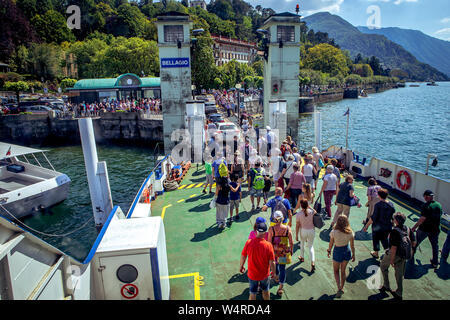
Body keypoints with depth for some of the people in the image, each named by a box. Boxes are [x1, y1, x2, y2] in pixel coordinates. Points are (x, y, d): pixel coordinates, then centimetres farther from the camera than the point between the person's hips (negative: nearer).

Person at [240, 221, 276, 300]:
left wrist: (241, 266, 13)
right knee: (266, 291, 27)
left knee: (253, 293, 19)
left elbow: (243, 256, -6)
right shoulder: (268, 245, -24)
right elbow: (272, 262, -16)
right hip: (265, 274, 0)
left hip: (252, 274, 0)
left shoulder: (249, 242, -21)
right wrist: (273, 272, 4)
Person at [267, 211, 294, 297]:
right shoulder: (287, 228, -16)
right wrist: (291, 250, 11)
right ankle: (280, 289, 21)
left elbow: (269, 242, -15)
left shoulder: (271, 229, -21)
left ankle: (277, 276, 56)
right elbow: (291, 242, -7)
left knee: (275, 263, 30)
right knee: (282, 269, 14)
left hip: (274, 251, 0)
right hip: (284, 252, 0)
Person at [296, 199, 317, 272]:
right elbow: (315, 212, 12)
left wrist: (296, 235, -3)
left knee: (302, 244, 26)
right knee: (310, 246, 15)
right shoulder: (312, 212, -15)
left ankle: (302, 257, 47)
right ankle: (312, 263, 5)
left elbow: (297, 226, -12)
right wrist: (309, 207, 8)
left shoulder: (298, 214, -20)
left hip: (303, 231, -1)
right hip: (311, 231, 1)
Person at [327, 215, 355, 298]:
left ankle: (339, 289, 10)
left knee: (336, 271, 22)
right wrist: (353, 255, 11)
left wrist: (329, 251, 9)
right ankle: (342, 288, 37)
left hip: (337, 252, -3)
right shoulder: (350, 232, -18)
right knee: (343, 271, 24)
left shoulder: (333, 232, -25)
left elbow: (331, 244, -10)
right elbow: (352, 245, -6)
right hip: (347, 252, 3)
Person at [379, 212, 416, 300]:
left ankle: (386, 285, 26)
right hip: (404, 256, 6)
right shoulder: (408, 229, -5)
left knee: (383, 265, 21)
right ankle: (399, 294, 31)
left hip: (395, 254, -6)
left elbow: (394, 247, -25)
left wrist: (392, 260, -17)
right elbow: (413, 242, 5)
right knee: (399, 273, 20)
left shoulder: (394, 231, -26)